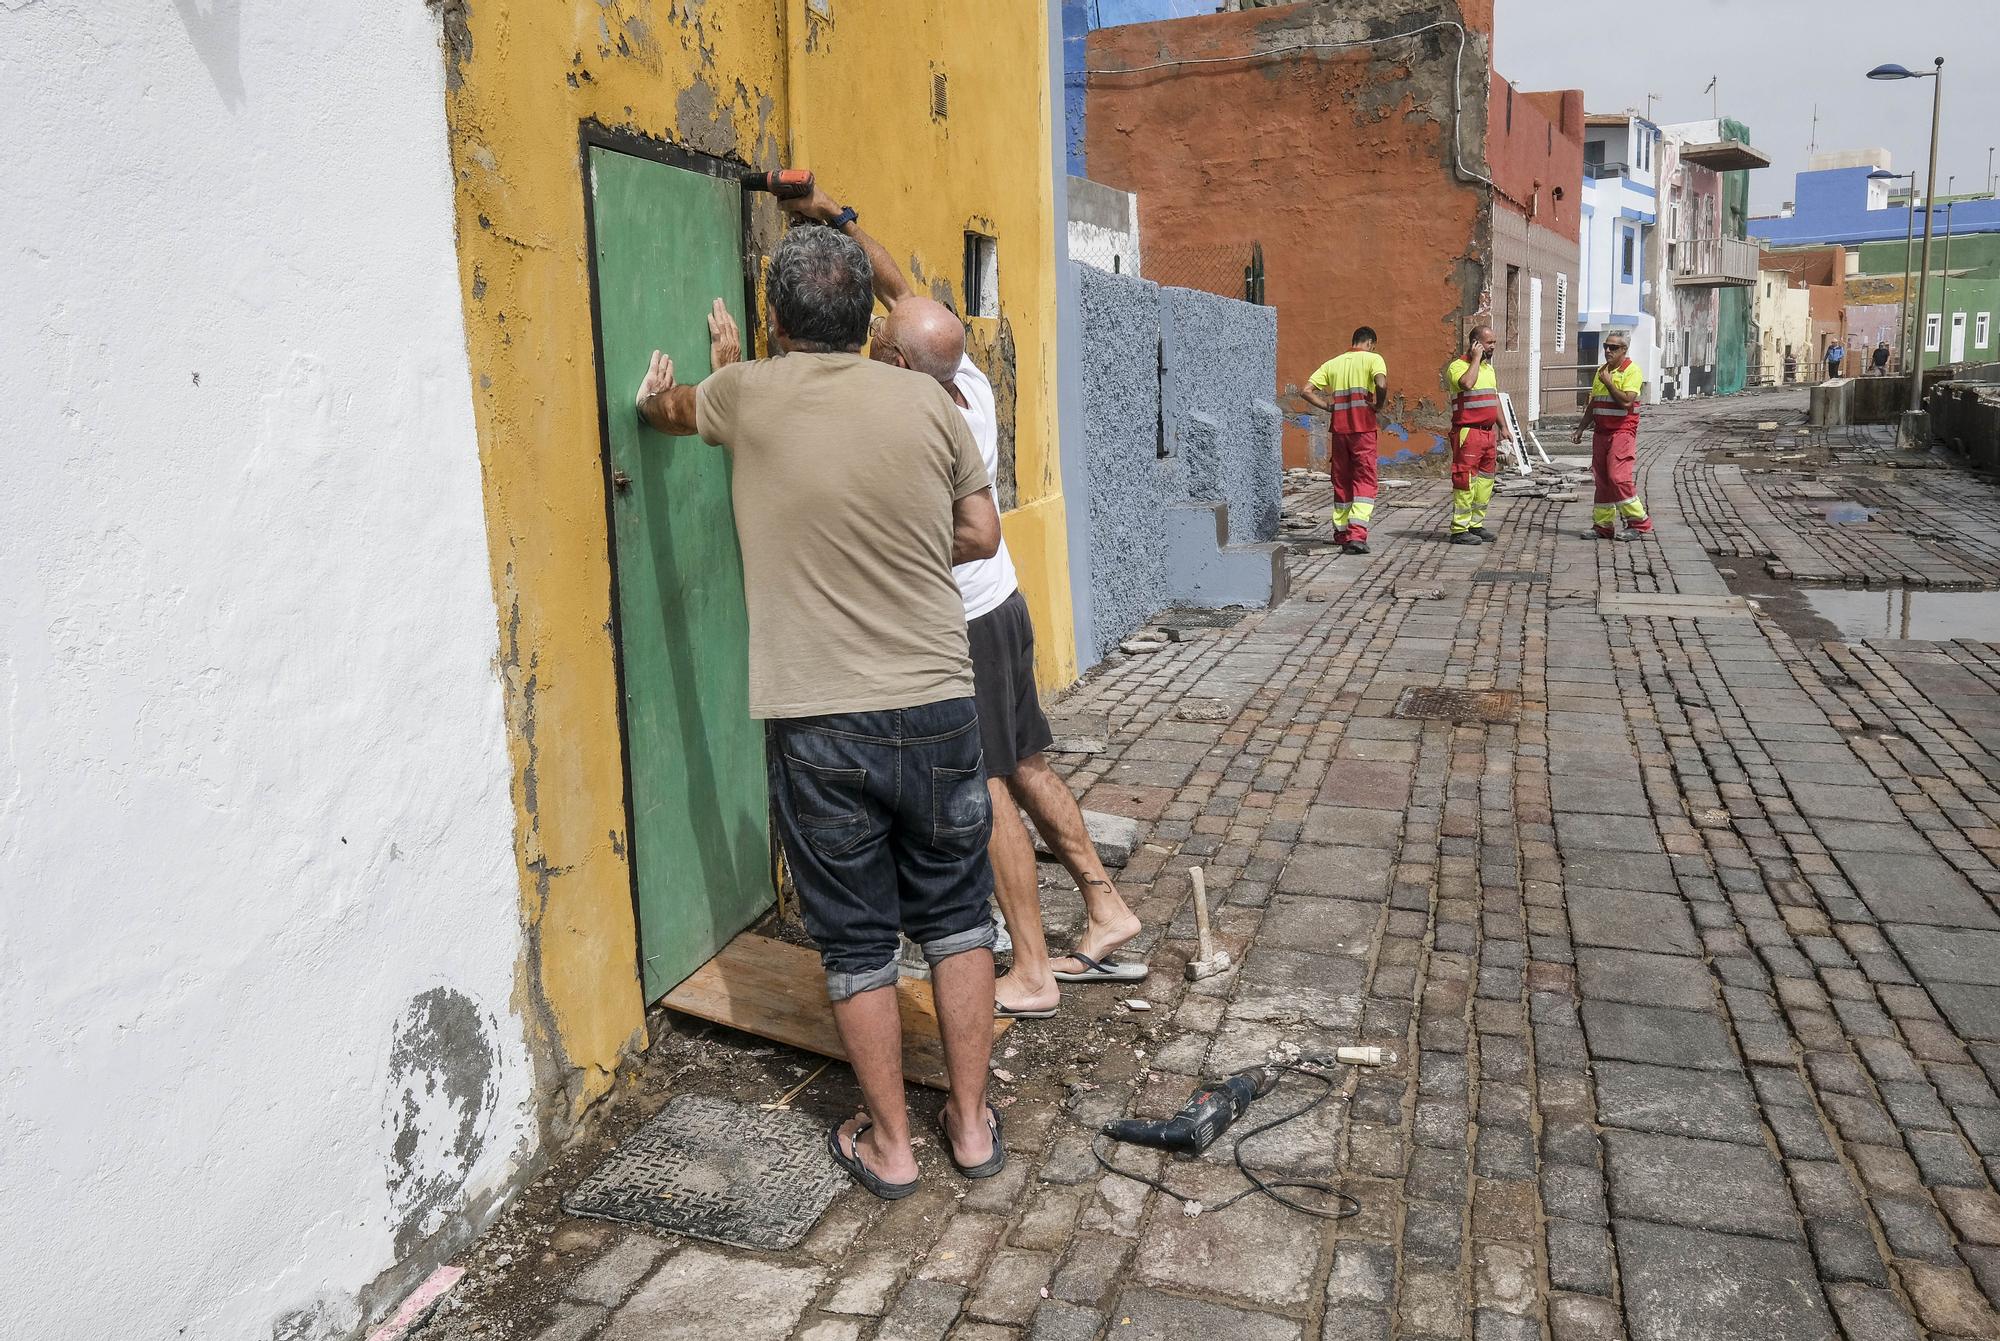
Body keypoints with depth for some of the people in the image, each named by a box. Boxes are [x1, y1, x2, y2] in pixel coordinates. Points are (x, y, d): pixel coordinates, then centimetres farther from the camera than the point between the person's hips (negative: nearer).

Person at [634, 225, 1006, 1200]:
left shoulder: (747, 395, -1)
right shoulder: (927, 401, -1)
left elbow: (668, 408, 23)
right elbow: (981, 535, 7)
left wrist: (722, 364, 45)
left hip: (816, 724, -1)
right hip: (936, 706, 2)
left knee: (856, 941, 11)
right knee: (956, 918, 16)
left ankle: (889, 1142, 24)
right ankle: (972, 1123, 27)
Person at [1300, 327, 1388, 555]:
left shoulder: (1333, 363, 15)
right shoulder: (1372, 359, 1)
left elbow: (1306, 391, 7)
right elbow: (1382, 385, -19)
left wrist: (1329, 407, 9)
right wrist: (1378, 406, -3)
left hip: (1338, 428, 4)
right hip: (1363, 427, -4)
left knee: (1341, 482, 14)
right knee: (1365, 481, -3)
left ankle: (1341, 533, 22)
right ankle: (1357, 534, -17)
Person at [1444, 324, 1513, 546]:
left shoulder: (1488, 367, 19)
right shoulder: (1458, 366, -7)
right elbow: (1467, 383, -30)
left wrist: (1503, 427, 20)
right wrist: (1476, 359, -17)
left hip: (1488, 432, 8)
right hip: (1468, 432, -8)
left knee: (1485, 482, 10)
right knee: (1466, 481, -8)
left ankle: (1476, 525, 18)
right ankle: (1459, 530, -5)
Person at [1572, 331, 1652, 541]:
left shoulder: (1632, 371, -7)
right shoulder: (1601, 371, 16)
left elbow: (1626, 401, -20)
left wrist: (1608, 382, -13)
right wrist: (1580, 429, 19)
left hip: (1622, 431, -7)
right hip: (1601, 432, 7)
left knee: (1619, 478, -14)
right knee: (1601, 479, 7)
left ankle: (1640, 522, -4)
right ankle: (1603, 526, 11)